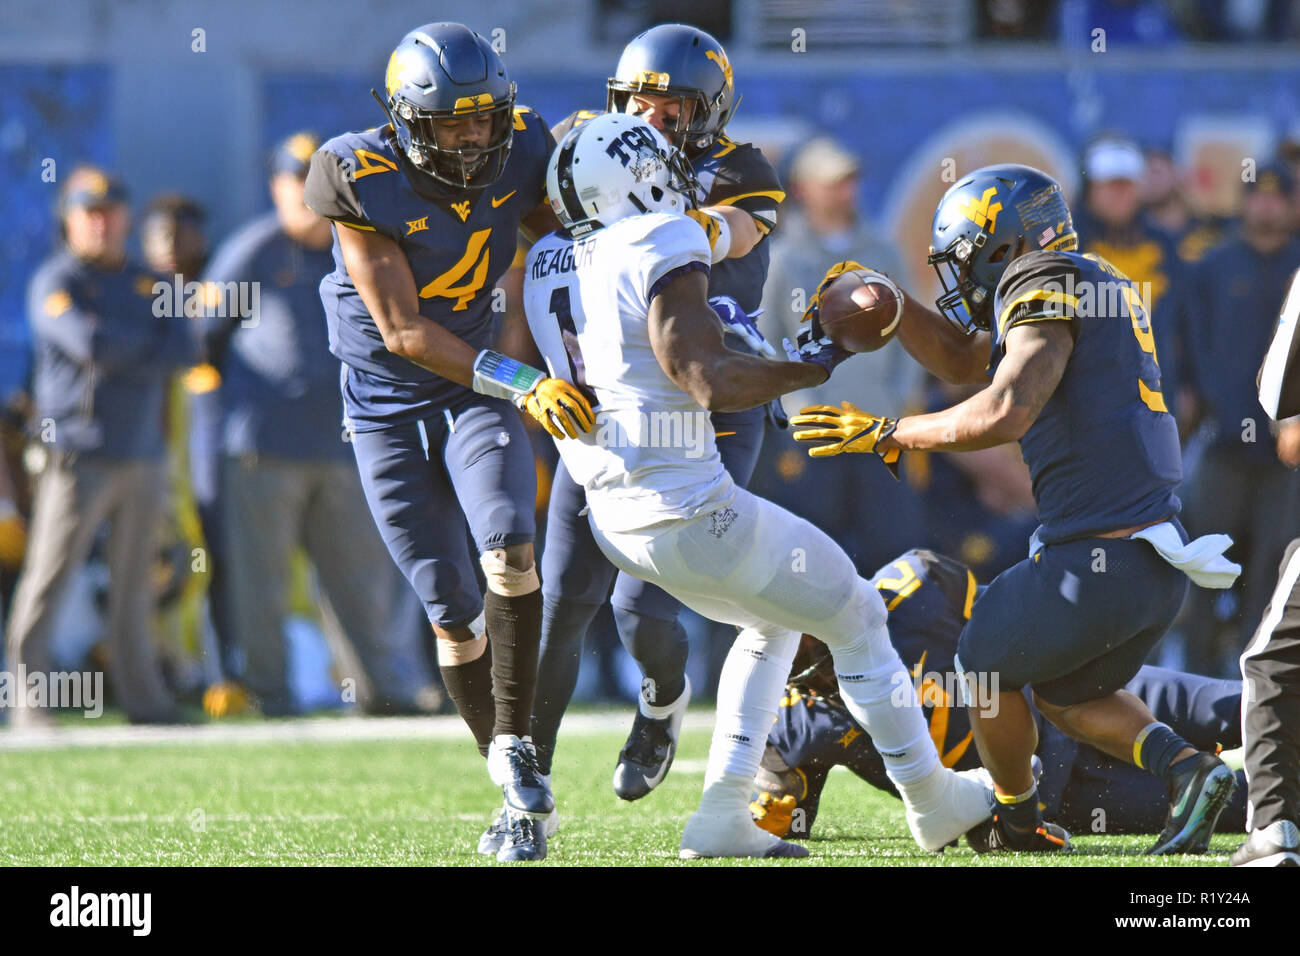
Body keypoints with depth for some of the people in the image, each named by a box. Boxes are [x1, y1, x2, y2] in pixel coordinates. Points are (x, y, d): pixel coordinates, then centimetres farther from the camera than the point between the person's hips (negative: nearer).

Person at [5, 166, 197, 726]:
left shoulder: (147, 285, 16)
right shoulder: (56, 282, -1)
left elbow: (184, 351, 2)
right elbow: (89, 342, -18)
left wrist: (121, 357, -10)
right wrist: (150, 344, -3)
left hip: (143, 455, 6)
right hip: (78, 454, -6)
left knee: (134, 584, 9)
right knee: (49, 577, -9)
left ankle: (143, 699, 13)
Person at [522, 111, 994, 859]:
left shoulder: (547, 265, 8)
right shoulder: (662, 249, -17)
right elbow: (708, 382, -22)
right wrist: (812, 368, -10)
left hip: (614, 518, 8)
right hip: (691, 515, -8)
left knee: (775, 623, 29)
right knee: (856, 620, 13)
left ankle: (724, 812, 17)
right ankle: (933, 803, 25)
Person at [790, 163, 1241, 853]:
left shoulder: (1046, 289, -11)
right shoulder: (1090, 285, 19)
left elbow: (1005, 412, -27)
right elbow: (964, 361, 29)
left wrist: (886, 433, -17)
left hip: (1097, 562, -8)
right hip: (1162, 564, 8)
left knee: (986, 665, 17)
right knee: (1066, 694, 27)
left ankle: (1017, 824, 30)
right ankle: (1187, 768, 5)